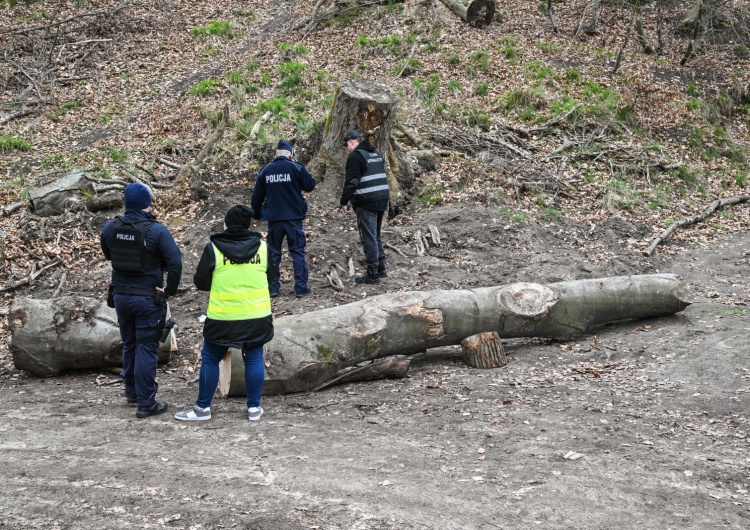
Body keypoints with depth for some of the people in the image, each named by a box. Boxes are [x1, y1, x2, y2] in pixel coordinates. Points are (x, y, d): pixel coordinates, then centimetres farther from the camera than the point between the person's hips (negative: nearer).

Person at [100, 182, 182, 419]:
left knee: (129, 344, 22)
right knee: (146, 348, 2)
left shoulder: (110, 228, -3)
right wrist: (169, 290, -10)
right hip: (148, 298, -5)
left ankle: (132, 390, 37)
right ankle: (146, 403, 6)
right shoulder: (157, 230, -17)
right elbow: (175, 263, -21)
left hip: (120, 295, 5)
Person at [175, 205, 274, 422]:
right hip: (257, 316, 3)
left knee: (210, 359, 10)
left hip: (223, 317, -2)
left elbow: (200, 282, -2)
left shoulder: (214, 248, -7)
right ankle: (254, 407, 16)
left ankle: (203, 407, 16)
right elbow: (270, 276, 14)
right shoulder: (261, 246, 1)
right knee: (254, 358, 12)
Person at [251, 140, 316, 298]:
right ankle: (301, 287, 3)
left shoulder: (265, 171, 4)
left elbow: (257, 196, 10)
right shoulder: (296, 168, -7)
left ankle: (272, 287, 12)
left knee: (273, 252, 11)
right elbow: (310, 186, 0)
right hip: (294, 217, -2)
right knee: (298, 251, 4)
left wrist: (256, 213, 24)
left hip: (274, 218, 2)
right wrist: (304, 173, 16)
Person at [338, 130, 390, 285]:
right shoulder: (377, 154, 16)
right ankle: (381, 269, 25)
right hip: (382, 199, 8)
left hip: (366, 202, -8)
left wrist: (344, 202, -10)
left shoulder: (355, 156, -10)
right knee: (376, 235, 20)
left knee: (369, 238, -3)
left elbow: (351, 182, -16)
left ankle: (372, 275, -1)